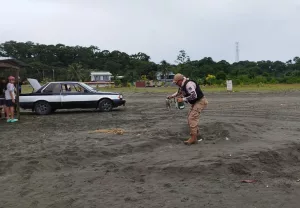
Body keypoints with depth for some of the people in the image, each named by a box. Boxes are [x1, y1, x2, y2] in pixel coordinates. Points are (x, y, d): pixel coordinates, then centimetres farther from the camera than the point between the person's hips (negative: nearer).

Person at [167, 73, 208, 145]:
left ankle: (193, 138, -13)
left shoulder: (189, 84, -24)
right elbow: (179, 92, 28)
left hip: (200, 101, -11)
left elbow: (194, 95, -32)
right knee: (190, 119, 12)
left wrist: (183, 99, -26)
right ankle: (196, 135, 22)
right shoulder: (183, 85, 8)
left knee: (192, 118, -16)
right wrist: (171, 96, 13)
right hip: (195, 103, 11)